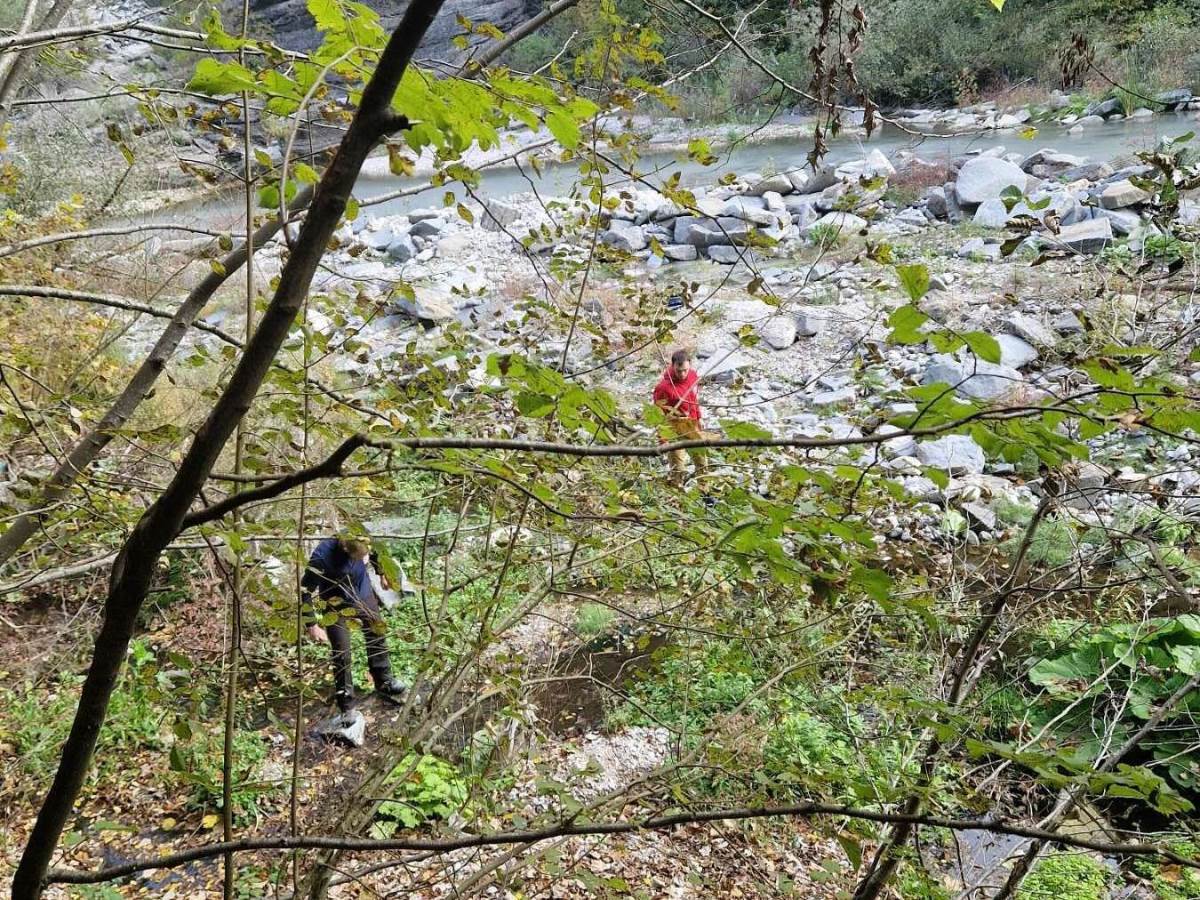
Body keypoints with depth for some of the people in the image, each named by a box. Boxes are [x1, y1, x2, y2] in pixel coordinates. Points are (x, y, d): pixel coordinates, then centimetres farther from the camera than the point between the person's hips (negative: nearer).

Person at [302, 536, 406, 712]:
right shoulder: (322, 556, -36)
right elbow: (306, 590, -26)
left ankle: (384, 681, 44)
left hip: (364, 596, 5)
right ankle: (346, 706, 13)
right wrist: (312, 625, -26)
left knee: (378, 636, 19)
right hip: (337, 604, -4)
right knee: (342, 654, -5)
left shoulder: (365, 541, -25)